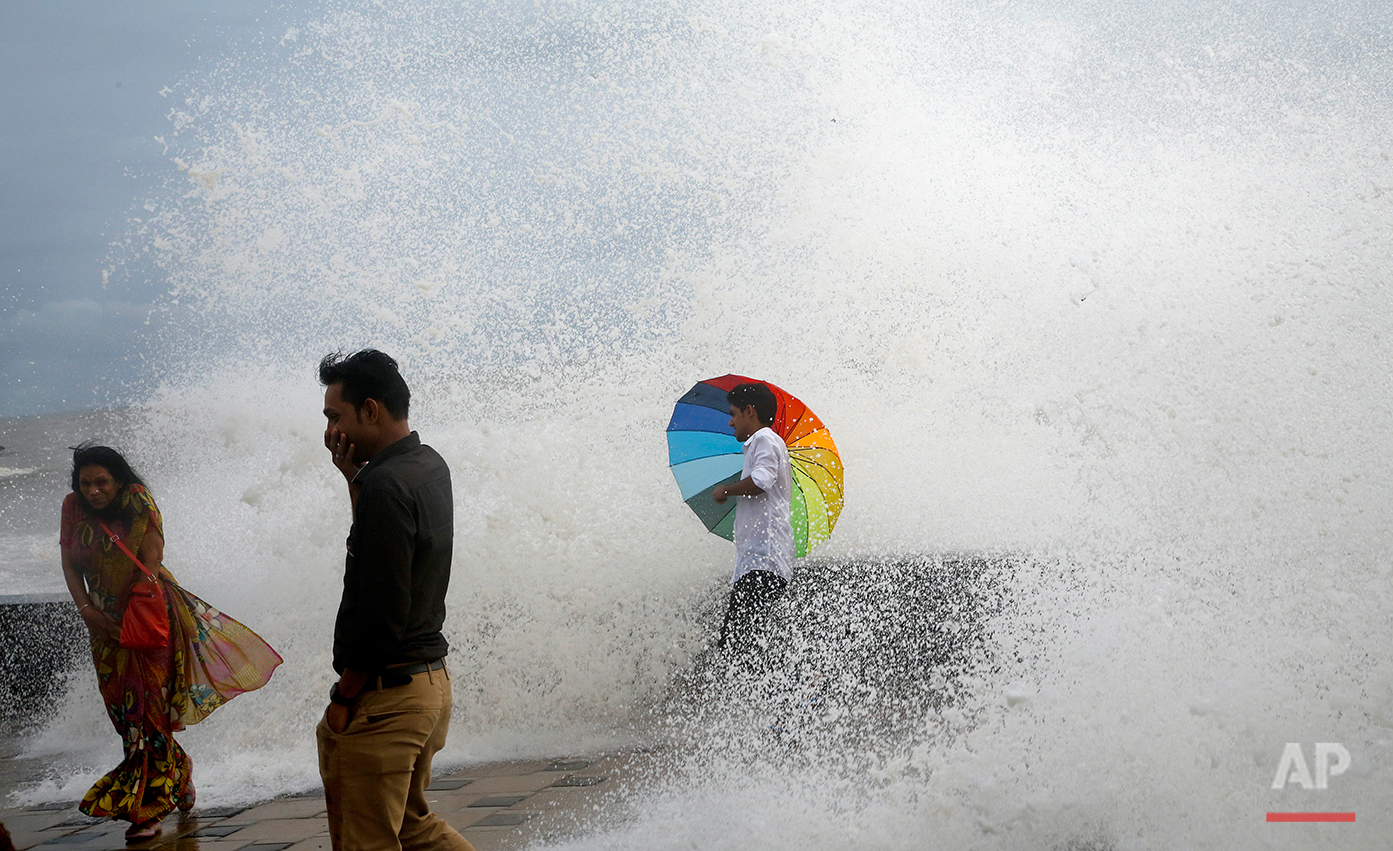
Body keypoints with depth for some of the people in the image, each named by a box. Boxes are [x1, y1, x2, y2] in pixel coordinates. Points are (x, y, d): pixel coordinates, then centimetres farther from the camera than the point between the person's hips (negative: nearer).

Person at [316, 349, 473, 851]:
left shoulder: (385, 486, -21)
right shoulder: (431, 467, 9)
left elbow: (381, 613, -23)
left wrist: (343, 698, -13)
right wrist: (354, 478, 8)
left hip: (386, 694, -10)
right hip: (432, 676, 10)